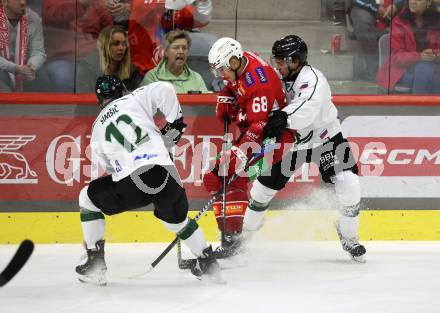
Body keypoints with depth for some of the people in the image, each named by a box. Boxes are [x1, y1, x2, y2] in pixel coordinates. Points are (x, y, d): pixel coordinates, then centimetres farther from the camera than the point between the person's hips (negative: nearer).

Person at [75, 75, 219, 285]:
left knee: (88, 199, 24)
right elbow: (164, 90, -1)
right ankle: (207, 261, 35)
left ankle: (95, 263, 22)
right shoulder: (136, 98, 16)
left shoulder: (98, 128, 21)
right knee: (176, 218, 30)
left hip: (130, 183, -1)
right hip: (164, 172, 1)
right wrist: (174, 122, 11)